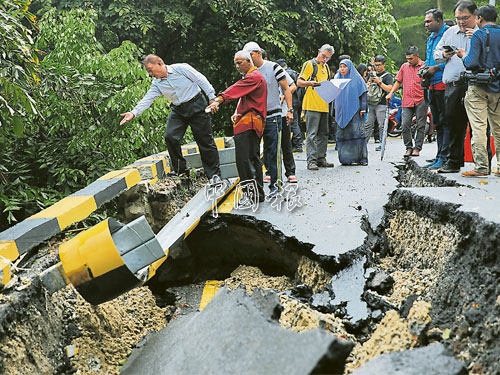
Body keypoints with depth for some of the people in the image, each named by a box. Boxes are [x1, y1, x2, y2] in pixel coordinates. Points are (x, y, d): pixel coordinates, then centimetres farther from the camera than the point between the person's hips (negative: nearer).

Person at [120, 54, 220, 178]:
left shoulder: (181, 68, -9)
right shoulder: (156, 84, 4)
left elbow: (202, 80, -9)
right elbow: (147, 99, -4)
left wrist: (212, 98, -14)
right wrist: (134, 113, -20)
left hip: (196, 105, -5)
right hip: (178, 111, 5)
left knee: (205, 140, -3)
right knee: (170, 137, -12)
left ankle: (214, 174, 6)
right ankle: (180, 169, 4)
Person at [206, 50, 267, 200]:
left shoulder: (254, 76, -8)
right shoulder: (250, 76, 27)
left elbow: (236, 89, -25)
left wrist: (219, 100, -38)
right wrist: (238, 113, 12)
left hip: (248, 123, -11)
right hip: (253, 123, 11)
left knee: (243, 159, -16)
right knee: (253, 158, 13)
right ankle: (258, 194, 18)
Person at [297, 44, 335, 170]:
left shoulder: (326, 67, 20)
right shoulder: (309, 64, -3)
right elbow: (299, 82, -9)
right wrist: (310, 83, -27)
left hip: (324, 105, 8)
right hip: (312, 105, -8)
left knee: (323, 134, 10)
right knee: (312, 134, -8)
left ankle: (321, 159, 18)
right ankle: (311, 161, -8)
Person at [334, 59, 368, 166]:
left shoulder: (356, 79, 3)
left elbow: (363, 94, -1)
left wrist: (363, 109, -11)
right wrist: (335, 113, 17)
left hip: (354, 112, -5)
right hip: (342, 112, 5)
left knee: (357, 134, -9)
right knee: (342, 135, -1)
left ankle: (362, 158, -6)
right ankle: (346, 158, 3)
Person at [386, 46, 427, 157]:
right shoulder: (404, 66, 13)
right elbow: (398, 81, 21)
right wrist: (391, 93, 12)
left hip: (421, 101, -3)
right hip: (407, 101, 3)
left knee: (420, 126, 1)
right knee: (405, 125, -4)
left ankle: (417, 148, 8)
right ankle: (409, 147, 6)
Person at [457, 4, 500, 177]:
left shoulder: (478, 35, -7)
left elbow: (472, 62, -16)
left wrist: (463, 55, 3)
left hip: (478, 87, -5)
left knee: (478, 127, -6)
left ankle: (481, 167, -10)